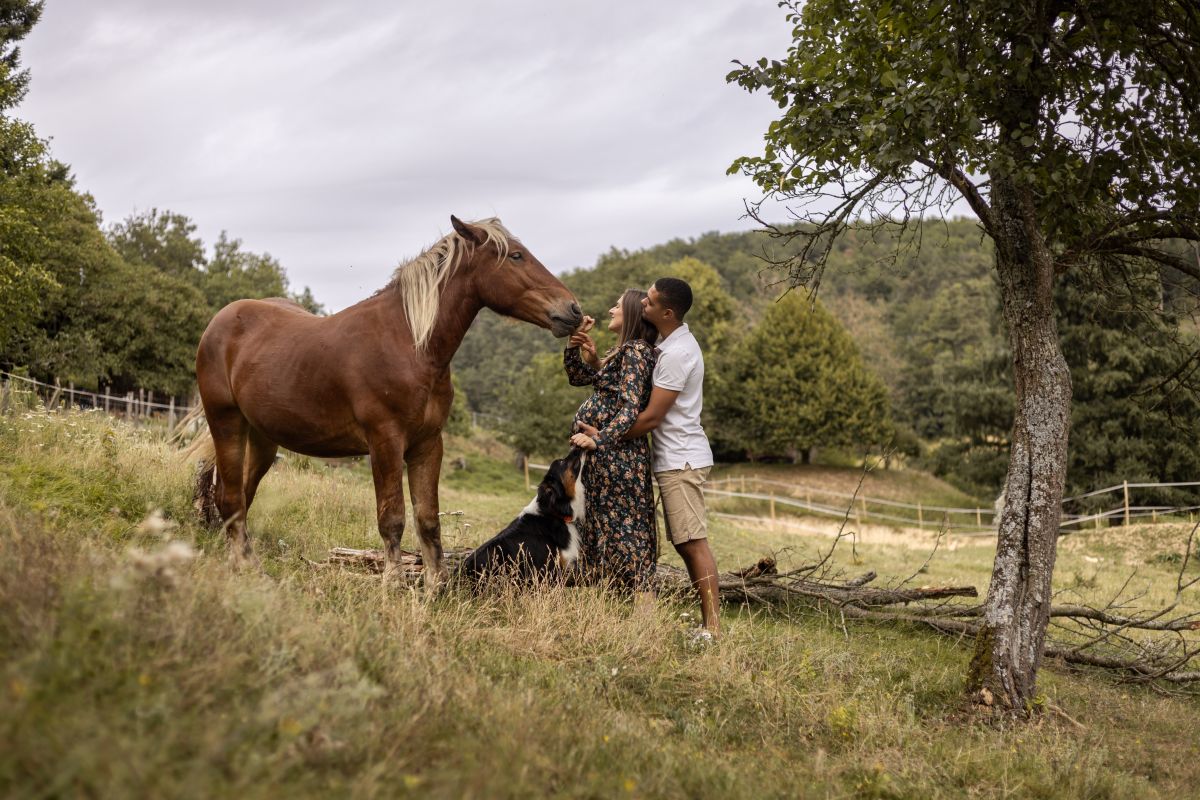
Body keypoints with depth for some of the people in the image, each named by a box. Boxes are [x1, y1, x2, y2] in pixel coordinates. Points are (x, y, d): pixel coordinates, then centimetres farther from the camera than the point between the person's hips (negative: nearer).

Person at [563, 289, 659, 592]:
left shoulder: (635, 352, -13)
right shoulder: (620, 352, 17)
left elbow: (630, 408, -22)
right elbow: (578, 377, 21)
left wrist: (599, 440, -29)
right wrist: (576, 344, 7)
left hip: (618, 455, -10)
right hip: (607, 456, 10)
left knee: (619, 529, -7)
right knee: (599, 528, 13)